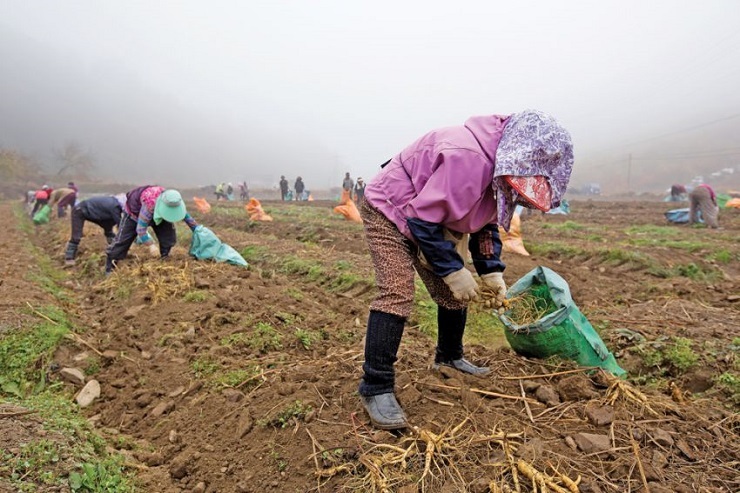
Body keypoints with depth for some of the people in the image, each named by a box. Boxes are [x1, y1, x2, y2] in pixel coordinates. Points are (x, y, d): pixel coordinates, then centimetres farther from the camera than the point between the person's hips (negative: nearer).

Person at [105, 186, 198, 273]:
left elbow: (187, 217, -12)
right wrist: (151, 244, -47)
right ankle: (110, 268, 5)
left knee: (169, 237, -11)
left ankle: (164, 259, 9)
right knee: (122, 240, -4)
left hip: (157, 215, 5)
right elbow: (140, 228, -41)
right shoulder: (149, 206, -48)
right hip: (134, 212, -5)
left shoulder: (174, 203, -30)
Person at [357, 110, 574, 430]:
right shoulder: (468, 158, -35)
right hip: (390, 211, -9)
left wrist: (491, 272, -3)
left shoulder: (500, 169, -3)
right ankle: (376, 388, -14)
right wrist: (453, 270, -24)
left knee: (453, 294, 10)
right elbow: (423, 221, -30)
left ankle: (450, 357, 33)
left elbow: (486, 223, 8)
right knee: (396, 294, -21)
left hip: (435, 220, 9)